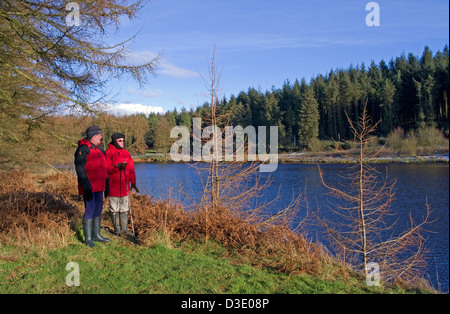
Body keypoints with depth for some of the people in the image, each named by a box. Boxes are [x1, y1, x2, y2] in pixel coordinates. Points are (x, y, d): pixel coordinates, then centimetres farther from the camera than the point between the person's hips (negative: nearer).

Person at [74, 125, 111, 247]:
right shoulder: (82, 149, -11)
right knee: (90, 210, -6)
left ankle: (96, 235, 24)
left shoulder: (99, 149, 14)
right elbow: (80, 169, -17)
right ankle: (88, 238, 4)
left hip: (99, 186, 8)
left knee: (98, 209, 13)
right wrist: (86, 186, -22)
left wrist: (107, 184, 18)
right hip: (88, 186, -8)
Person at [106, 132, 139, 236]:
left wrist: (133, 183, 8)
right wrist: (118, 167, -28)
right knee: (114, 209, 5)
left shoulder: (126, 153, 10)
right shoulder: (108, 153, -5)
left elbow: (131, 168, 12)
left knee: (124, 208, 10)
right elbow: (107, 168, -13)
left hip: (125, 186, 5)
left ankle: (124, 228, 18)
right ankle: (117, 228, 16)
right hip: (113, 186, -5)